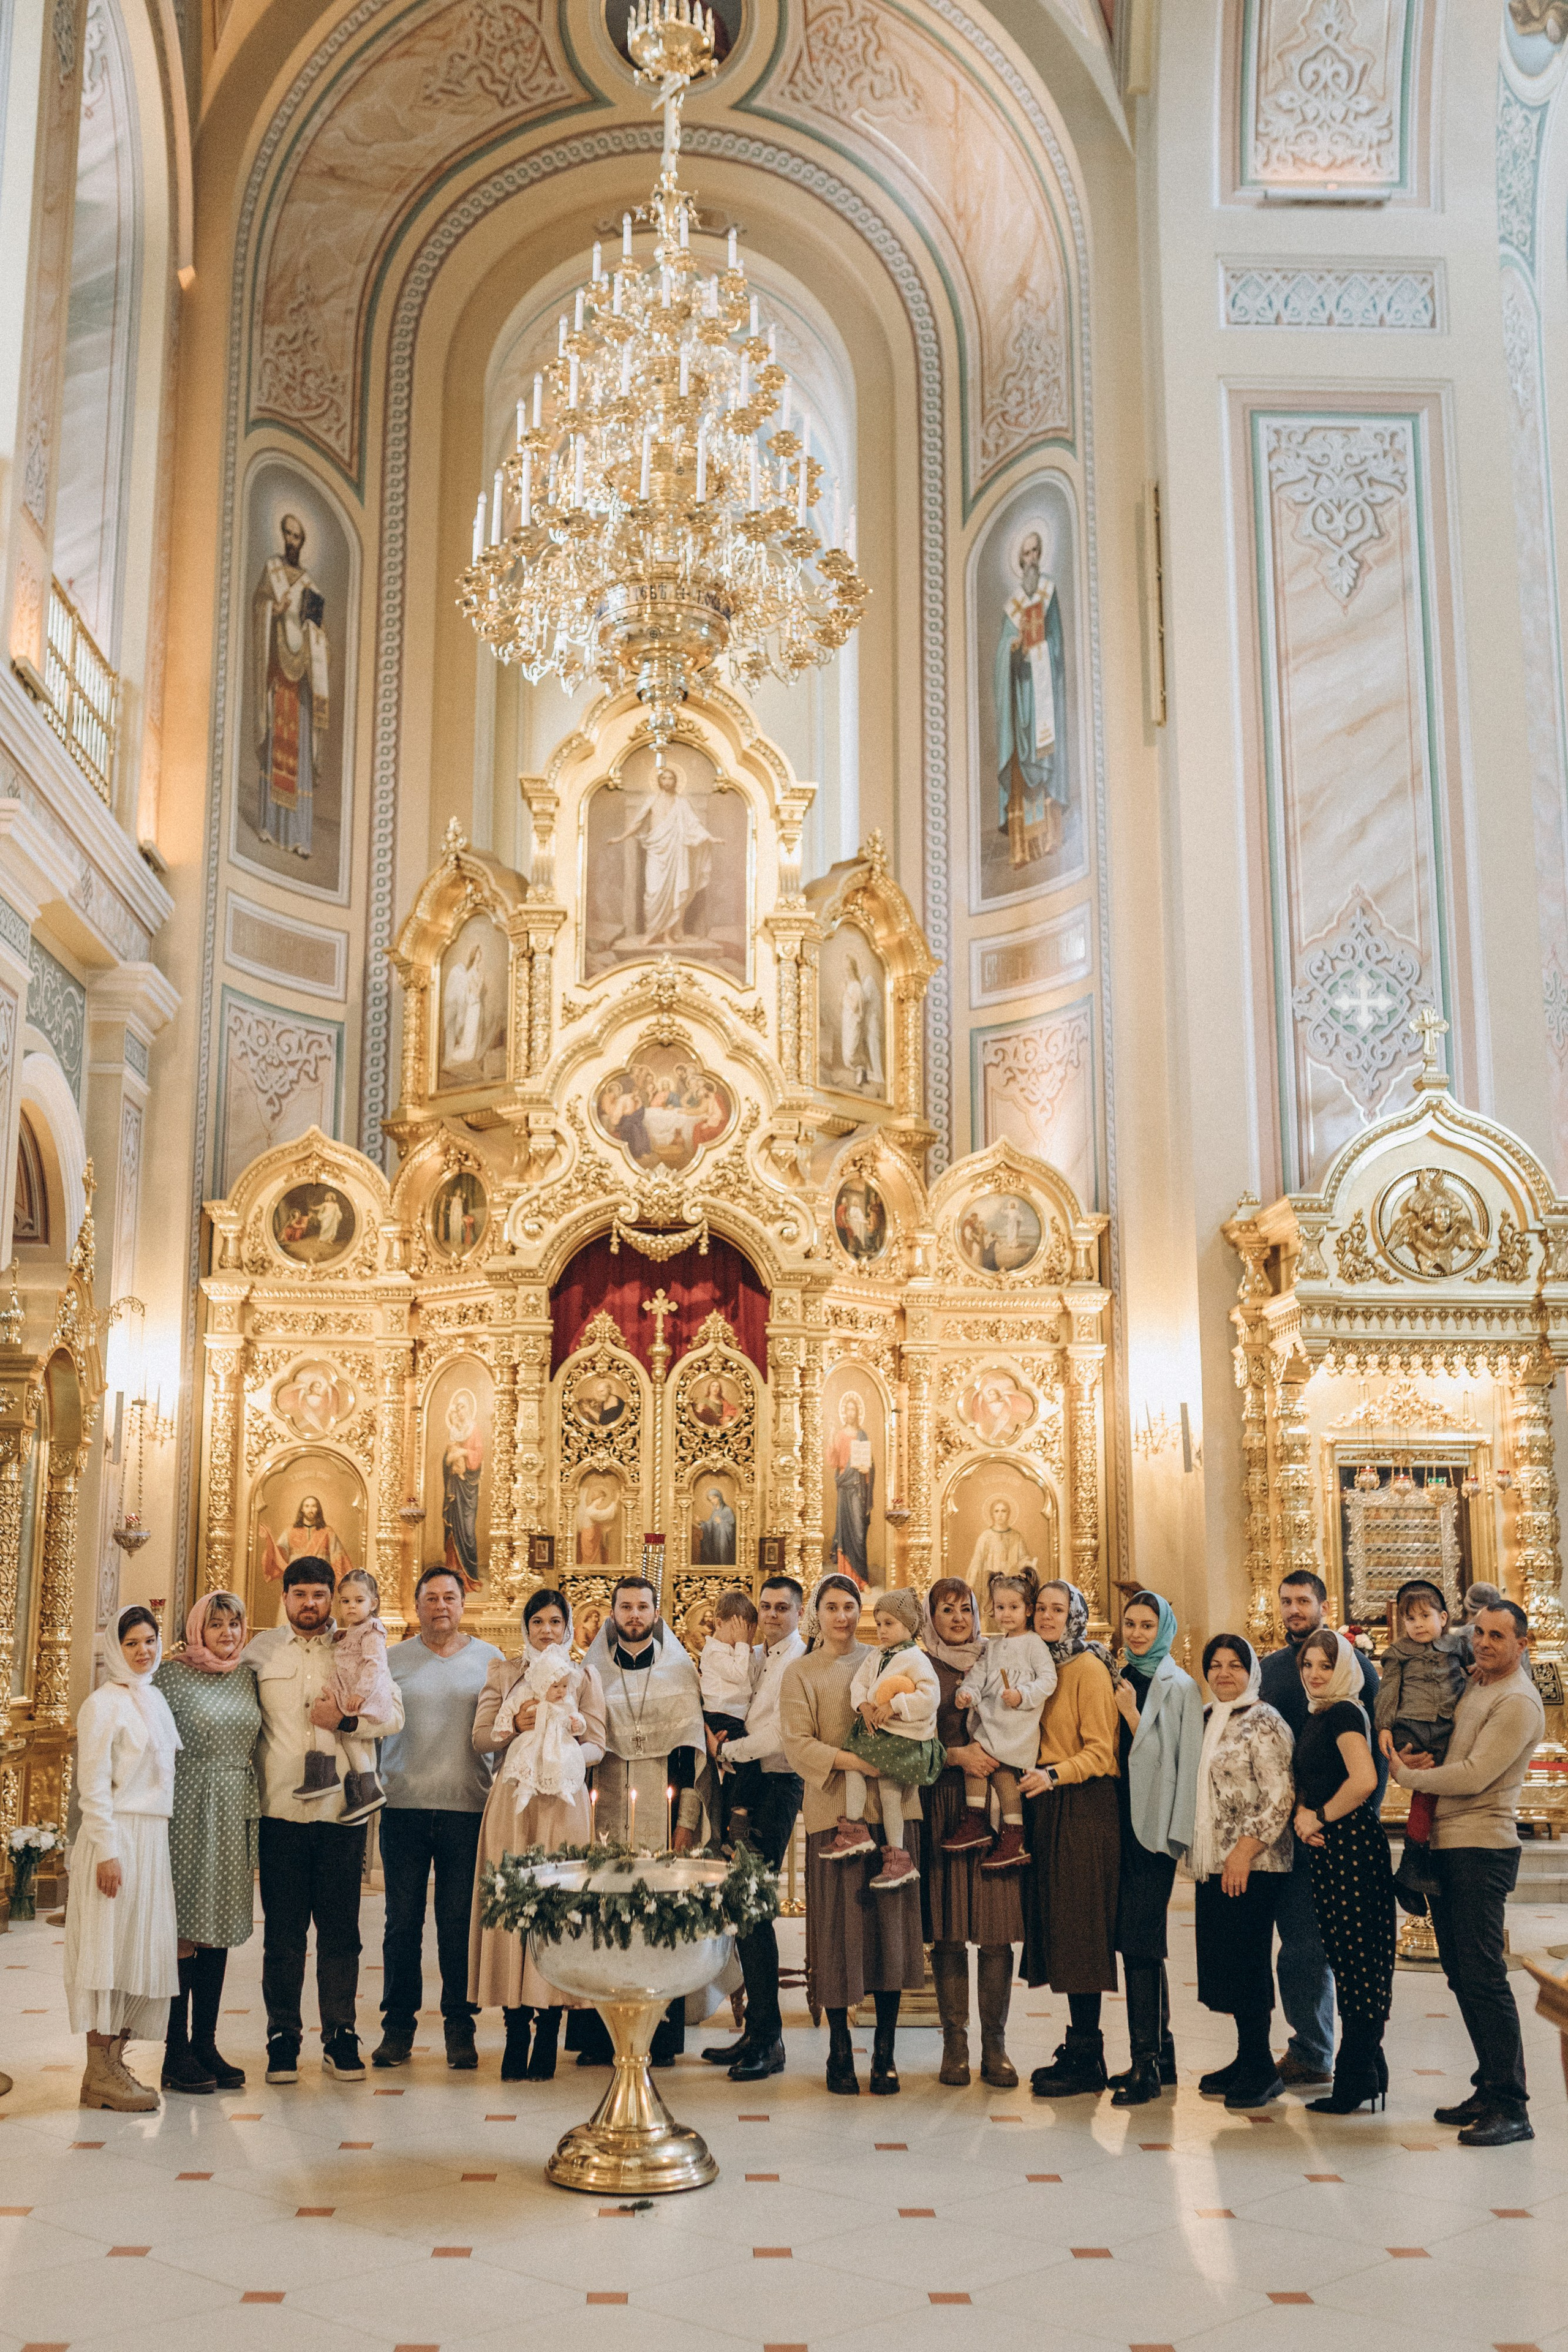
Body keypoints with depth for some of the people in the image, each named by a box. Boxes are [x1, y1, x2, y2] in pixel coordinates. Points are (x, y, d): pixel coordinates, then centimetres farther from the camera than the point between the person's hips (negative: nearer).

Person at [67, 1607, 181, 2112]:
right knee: (109, 1948, -4)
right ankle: (100, 2075, 1)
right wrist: (107, 1852, -18)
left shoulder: (156, 1700, 14)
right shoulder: (103, 1704, -8)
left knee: (142, 1951, 8)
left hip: (154, 1841, 7)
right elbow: (93, 1786, -12)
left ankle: (114, 2063, 15)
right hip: (118, 1838, -7)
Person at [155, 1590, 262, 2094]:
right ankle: (177, 2053, 4)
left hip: (234, 1816, 5)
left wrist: (254, 1809, 11)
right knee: (183, 1929, -3)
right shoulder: (173, 1675, -4)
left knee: (218, 1931, 8)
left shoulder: (248, 1676, 11)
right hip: (188, 1812, -5)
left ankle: (206, 2044, 16)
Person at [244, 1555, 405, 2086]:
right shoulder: (261, 1650, 10)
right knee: (282, 1934, 4)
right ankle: (283, 2038, 14)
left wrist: (347, 1721, -13)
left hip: (342, 1812, 0)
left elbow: (393, 1716, 1)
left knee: (340, 1932, 4)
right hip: (280, 1812, 0)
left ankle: (340, 2040, 13)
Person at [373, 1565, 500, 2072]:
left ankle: (459, 2029, 12)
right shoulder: (394, 1660, 9)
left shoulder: (490, 1659, 9)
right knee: (402, 1920, 3)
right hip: (405, 1805, 1)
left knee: (459, 1922, 2)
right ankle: (398, 2026, 14)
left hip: (467, 1807, 0)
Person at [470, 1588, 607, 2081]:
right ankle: (517, 2036, 2)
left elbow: (596, 1745, 5)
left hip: (563, 1804, -1)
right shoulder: (502, 1672, 13)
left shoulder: (585, 1676, 11)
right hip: (512, 1801, 1)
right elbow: (479, 1739, 7)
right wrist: (516, 1725, -10)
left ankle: (547, 2041, 0)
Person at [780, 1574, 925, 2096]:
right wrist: (852, 1761, -18)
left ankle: (885, 2052, 9)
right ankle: (840, 2052, 10)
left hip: (892, 1808, 2)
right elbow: (797, 1744, -5)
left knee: (891, 1924, 1)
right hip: (835, 1812, -2)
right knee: (840, 1928, -2)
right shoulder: (801, 1674, 6)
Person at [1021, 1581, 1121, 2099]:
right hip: (1046, 1806, 8)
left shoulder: (1089, 1668, -9)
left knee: (1079, 1929, -5)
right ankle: (1079, 2048, 18)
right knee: (1056, 1928, 9)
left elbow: (1101, 1751, -13)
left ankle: (1086, 2061, 1)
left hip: (1084, 1808, -8)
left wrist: (1054, 1774, -26)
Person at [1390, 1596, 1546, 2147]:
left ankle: (1511, 2108, -6)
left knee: (1483, 1976, -10)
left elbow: (1474, 1776, -19)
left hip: (1482, 1848, -9)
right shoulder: (1473, 1684, 15)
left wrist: (1406, 1774, -7)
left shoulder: (1518, 1701, -13)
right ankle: (1490, 2089, 21)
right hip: (1446, 1845, 9)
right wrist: (1417, 1757, 7)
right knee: (1462, 1975, 12)